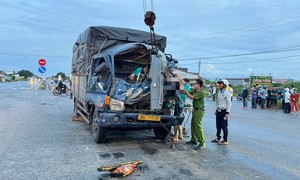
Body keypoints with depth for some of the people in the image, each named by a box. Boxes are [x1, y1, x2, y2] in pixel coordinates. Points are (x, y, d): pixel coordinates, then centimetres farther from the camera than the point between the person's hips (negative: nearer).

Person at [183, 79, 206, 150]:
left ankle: (202, 143, -5)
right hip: (195, 110, 9)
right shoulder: (193, 91, 7)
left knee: (198, 126, -10)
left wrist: (185, 91, -24)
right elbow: (187, 93, 6)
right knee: (193, 125, 15)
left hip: (199, 111, -9)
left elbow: (192, 97, -27)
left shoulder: (201, 93, -19)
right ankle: (193, 139, 29)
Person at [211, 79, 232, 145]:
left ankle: (225, 141, 11)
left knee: (224, 127, 0)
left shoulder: (227, 93, -13)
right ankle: (218, 138, 28)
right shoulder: (219, 92, 11)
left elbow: (229, 104, -14)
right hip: (218, 111, 8)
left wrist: (227, 113, -18)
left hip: (224, 111, -8)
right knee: (218, 126, 15)